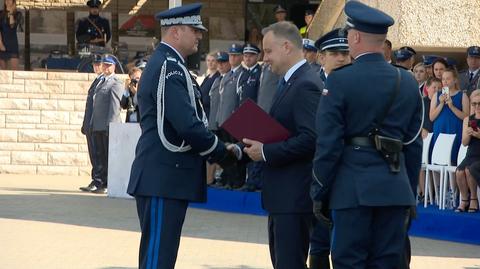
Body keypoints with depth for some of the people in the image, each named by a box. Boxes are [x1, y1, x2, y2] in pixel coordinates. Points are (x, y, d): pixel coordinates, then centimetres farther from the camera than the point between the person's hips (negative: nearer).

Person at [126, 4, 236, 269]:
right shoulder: (169, 67, -15)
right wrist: (222, 153, -7)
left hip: (164, 178, 10)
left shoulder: (166, 64, 17)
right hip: (163, 179, -10)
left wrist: (214, 148, 10)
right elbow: (188, 126, -21)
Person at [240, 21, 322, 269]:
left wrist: (266, 152, -19)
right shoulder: (289, 82, 16)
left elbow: (310, 139, -25)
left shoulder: (306, 85, -17)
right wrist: (259, 145, 4)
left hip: (294, 195, -11)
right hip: (282, 193, 11)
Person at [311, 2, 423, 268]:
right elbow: (414, 143, 10)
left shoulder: (340, 81, -8)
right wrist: (410, 193, 18)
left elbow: (328, 144, -8)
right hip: (396, 188, 4)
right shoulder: (408, 82, 6)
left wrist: (319, 193, 0)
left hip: (353, 187, -4)